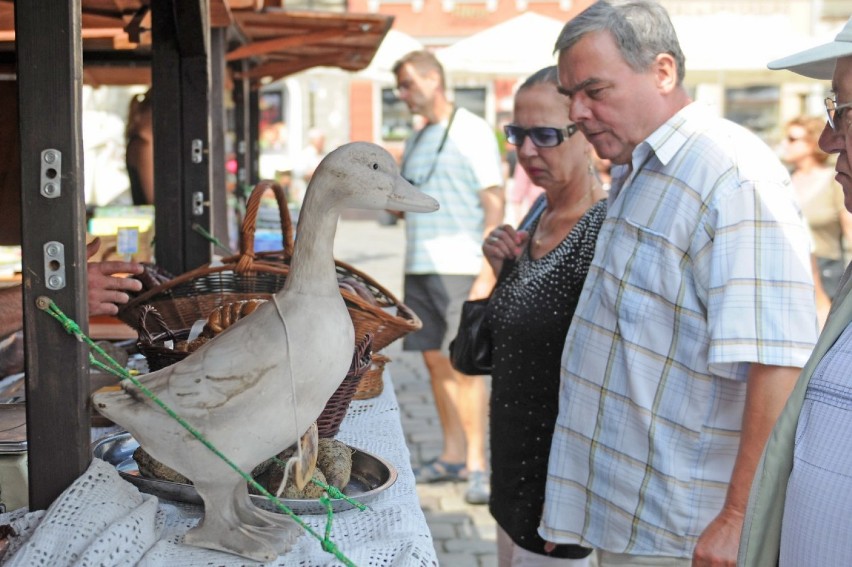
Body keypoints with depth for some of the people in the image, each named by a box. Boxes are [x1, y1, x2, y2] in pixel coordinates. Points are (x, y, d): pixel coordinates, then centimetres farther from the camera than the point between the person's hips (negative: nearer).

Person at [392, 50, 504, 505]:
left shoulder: (471, 131, -5)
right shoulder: (417, 140, 18)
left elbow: (494, 203, -10)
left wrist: (487, 274, -16)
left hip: (459, 266, -7)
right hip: (419, 267, 7)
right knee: (435, 359, 8)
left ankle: (477, 466, -4)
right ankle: (453, 455, 16)